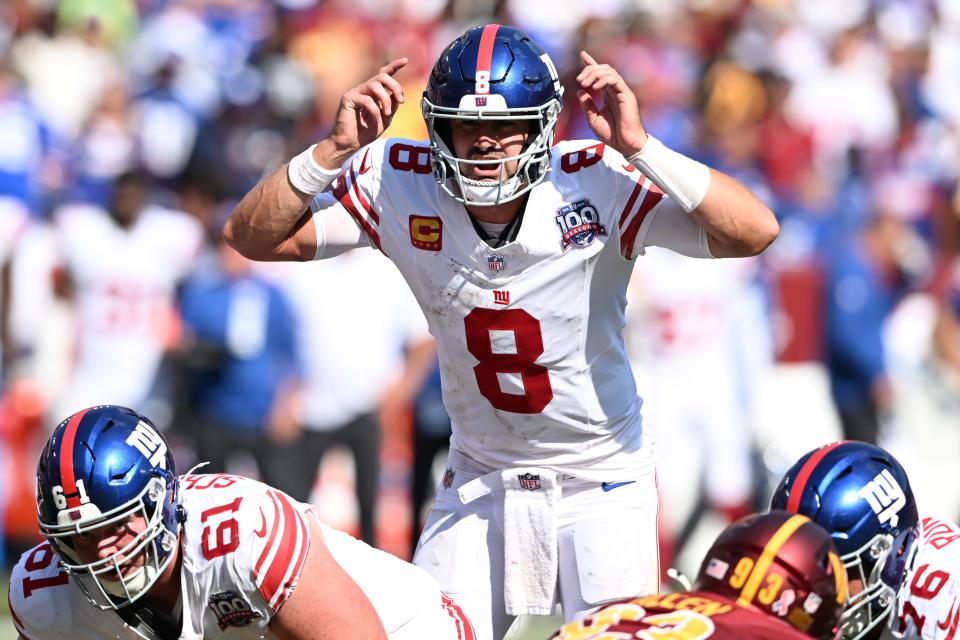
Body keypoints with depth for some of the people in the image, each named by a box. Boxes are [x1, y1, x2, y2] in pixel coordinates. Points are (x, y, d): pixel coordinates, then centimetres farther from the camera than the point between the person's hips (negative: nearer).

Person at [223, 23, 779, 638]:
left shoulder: (598, 183, -22)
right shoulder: (400, 184, -14)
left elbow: (755, 232, -29)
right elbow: (251, 236, -11)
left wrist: (639, 148, -36)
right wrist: (335, 149, -24)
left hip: (602, 477, -3)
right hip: (481, 479, 3)